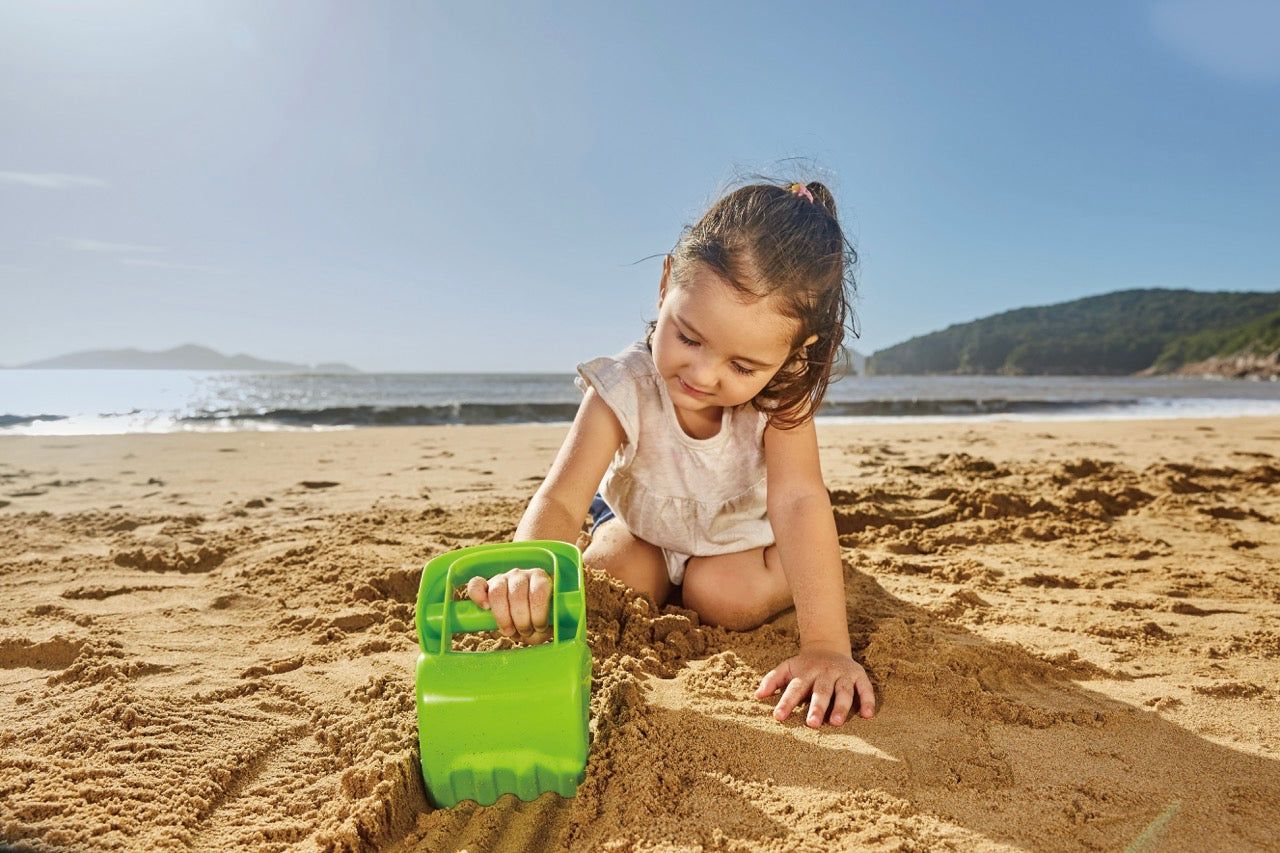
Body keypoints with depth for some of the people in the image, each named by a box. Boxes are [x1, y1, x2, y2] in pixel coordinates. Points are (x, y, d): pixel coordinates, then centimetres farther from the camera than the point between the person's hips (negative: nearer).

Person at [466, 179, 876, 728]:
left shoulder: (782, 393, -34)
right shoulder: (624, 389, -36)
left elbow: (798, 500, -42)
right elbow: (559, 502, -42)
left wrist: (826, 644, -51)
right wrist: (528, 571, -67)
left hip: (742, 532, -1)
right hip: (644, 522, 1)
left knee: (728, 597, -24)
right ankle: (667, 573, 16)